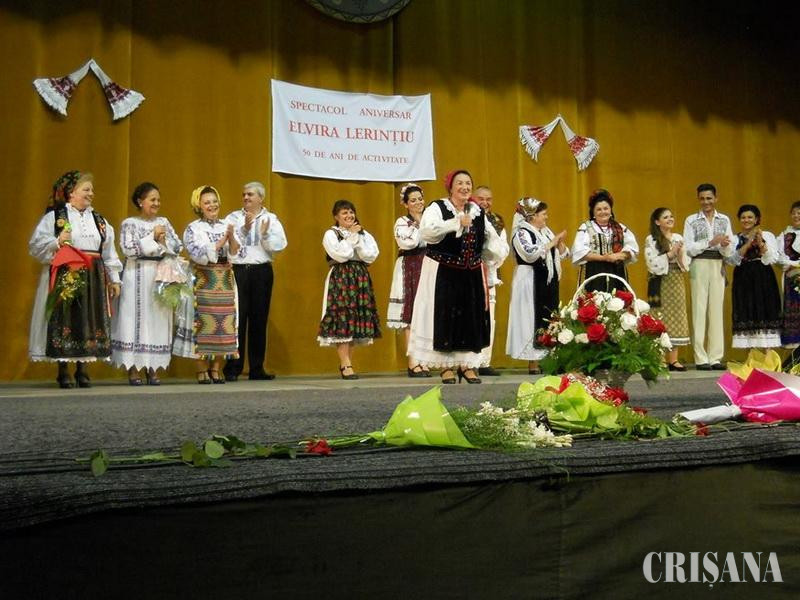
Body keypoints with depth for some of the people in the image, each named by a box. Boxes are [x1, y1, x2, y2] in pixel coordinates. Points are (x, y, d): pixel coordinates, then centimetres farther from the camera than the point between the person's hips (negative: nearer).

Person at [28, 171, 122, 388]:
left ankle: (83, 370, 12)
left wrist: (114, 279, 12)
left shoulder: (98, 220, 16)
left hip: (93, 278, 4)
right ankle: (63, 372, 3)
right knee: (65, 321, -5)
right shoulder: (54, 216, 2)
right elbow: (35, 245, -2)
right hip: (66, 277, -4)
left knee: (89, 321, 3)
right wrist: (57, 242, -18)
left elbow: (109, 252, 16)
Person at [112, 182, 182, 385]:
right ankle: (133, 369, 0)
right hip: (138, 276, -4)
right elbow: (128, 249, -13)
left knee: (158, 320, 3)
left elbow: (178, 247, 9)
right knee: (136, 319, -4)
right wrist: (152, 237, -10)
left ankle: (153, 369, 9)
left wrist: (163, 240, -9)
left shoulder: (163, 222, 13)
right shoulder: (129, 223, 0)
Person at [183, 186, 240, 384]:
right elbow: (199, 254, -10)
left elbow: (235, 252, 2)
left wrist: (231, 237, -16)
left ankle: (215, 369, 9)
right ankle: (202, 371, -1)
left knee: (223, 324, 1)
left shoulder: (226, 227, 12)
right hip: (203, 282, -4)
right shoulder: (192, 229, 1)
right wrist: (221, 241, -12)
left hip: (225, 282, 4)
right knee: (204, 323, -7)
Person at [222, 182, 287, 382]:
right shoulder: (233, 218, 8)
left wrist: (265, 233, -16)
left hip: (261, 272, 1)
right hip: (238, 271, -1)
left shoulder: (271, 219, 10)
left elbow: (279, 245, -1)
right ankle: (232, 369, 0)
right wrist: (245, 228, -16)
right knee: (237, 319, -5)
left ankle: (257, 368, 12)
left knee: (259, 320, 5)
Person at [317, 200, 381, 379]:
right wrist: (352, 236, -5)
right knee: (342, 320, -11)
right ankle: (346, 365, -10)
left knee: (357, 320, 3)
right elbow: (341, 255, -14)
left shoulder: (364, 234, 15)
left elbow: (371, 256, 0)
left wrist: (358, 238, -6)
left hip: (360, 280, 5)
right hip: (340, 279, -5)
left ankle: (346, 362, 12)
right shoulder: (330, 234, 2)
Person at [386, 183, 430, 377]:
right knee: (410, 317, -6)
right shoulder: (402, 223, 3)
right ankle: (412, 363, -4)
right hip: (409, 270, -4)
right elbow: (408, 243, -14)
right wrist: (418, 224, -4)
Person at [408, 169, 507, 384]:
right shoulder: (437, 208, -5)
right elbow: (426, 232, -24)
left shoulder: (478, 212, 11)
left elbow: (491, 240, 21)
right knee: (446, 318, -2)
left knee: (472, 318, 5)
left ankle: (467, 364, 16)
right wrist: (456, 223, -24)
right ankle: (447, 366, 8)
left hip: (471, 275, 5)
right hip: (444, 275, -5)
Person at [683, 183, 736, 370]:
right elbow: (688, 248, -6)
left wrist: (724, 246, -18)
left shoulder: (724, 220, 9)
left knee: (717, 310, 4)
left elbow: (730, 251, 4)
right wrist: (711, 242, -15)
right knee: (699, 309, -4)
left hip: (718, 266, 3)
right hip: (699, 266, -3)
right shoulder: (691, 220, 3)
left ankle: (716, 357, 8)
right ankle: (701, 358, 0)